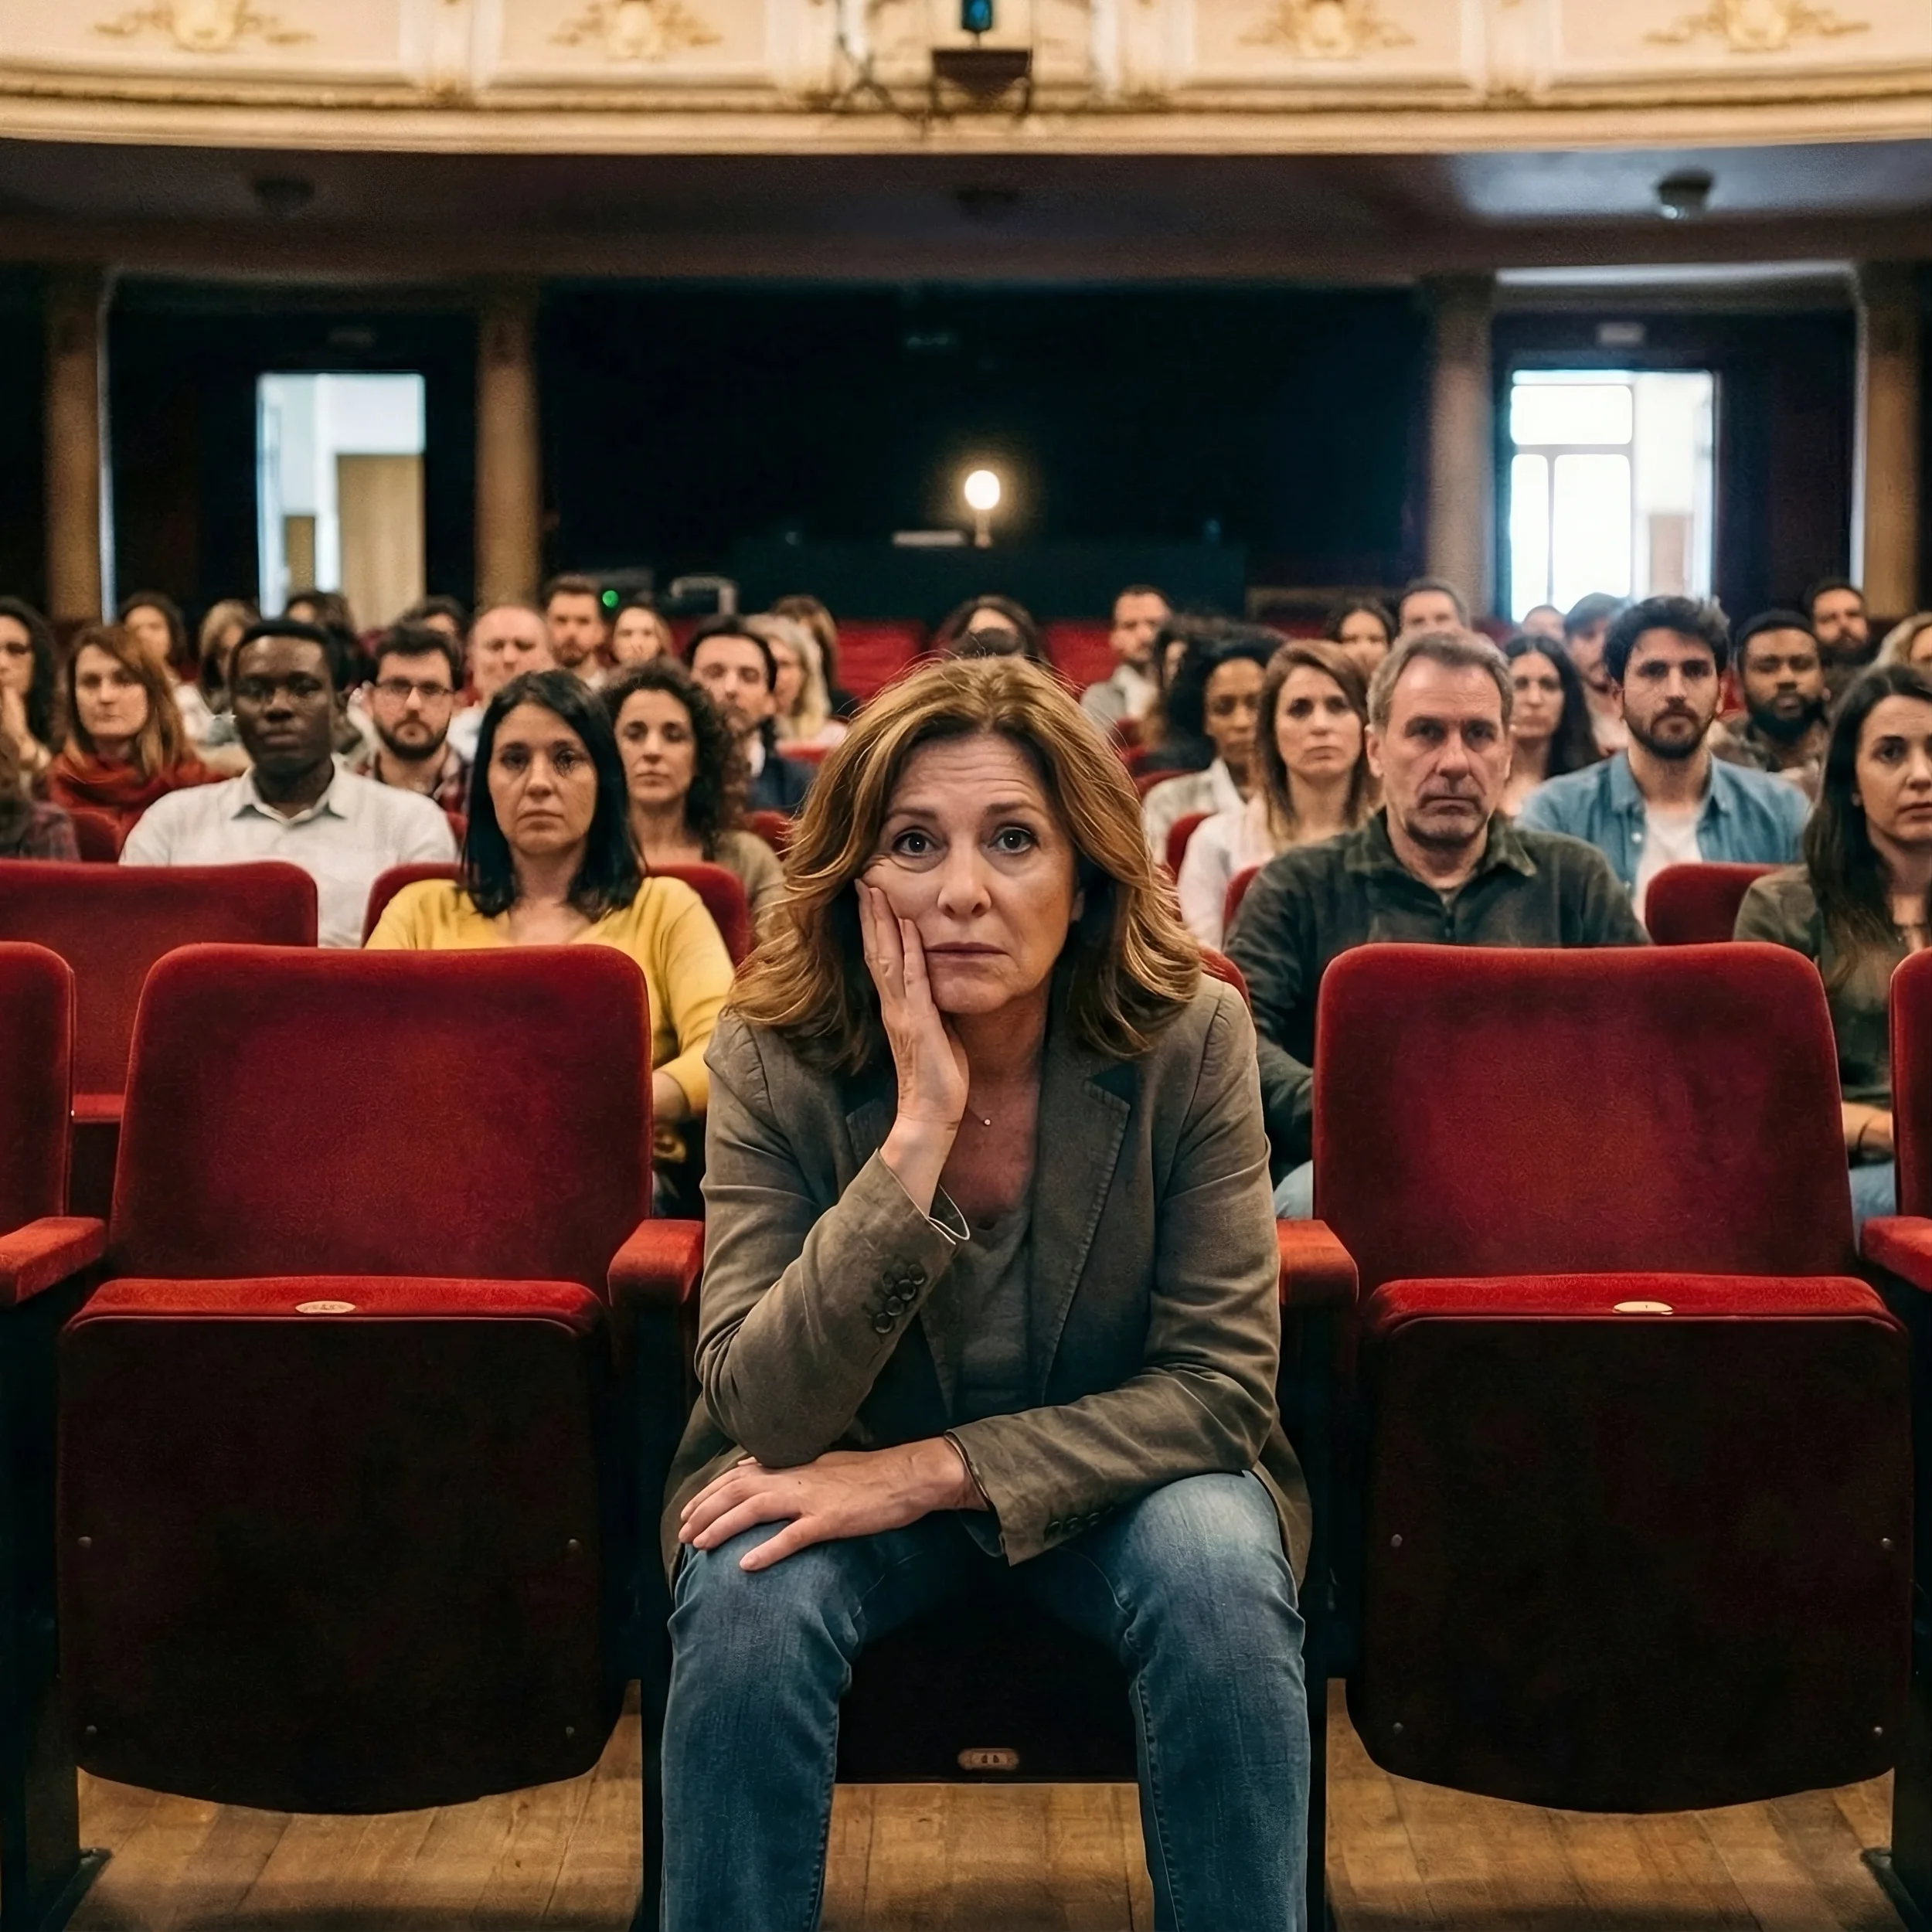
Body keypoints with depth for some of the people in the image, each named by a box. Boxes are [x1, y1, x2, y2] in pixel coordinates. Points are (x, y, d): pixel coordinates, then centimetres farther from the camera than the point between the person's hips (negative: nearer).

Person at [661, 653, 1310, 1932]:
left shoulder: (1187, 1038, -18)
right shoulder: (776, 1056, -18)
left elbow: (1220, 1384, -17)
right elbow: (762, 1413, -25)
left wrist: (932, 1471, -26)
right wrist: (918, 1127, -35)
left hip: (1117, 1478, 0)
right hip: (849, 1481, 0)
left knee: (1223, 1576, -30)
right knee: (748, 1592, -30)